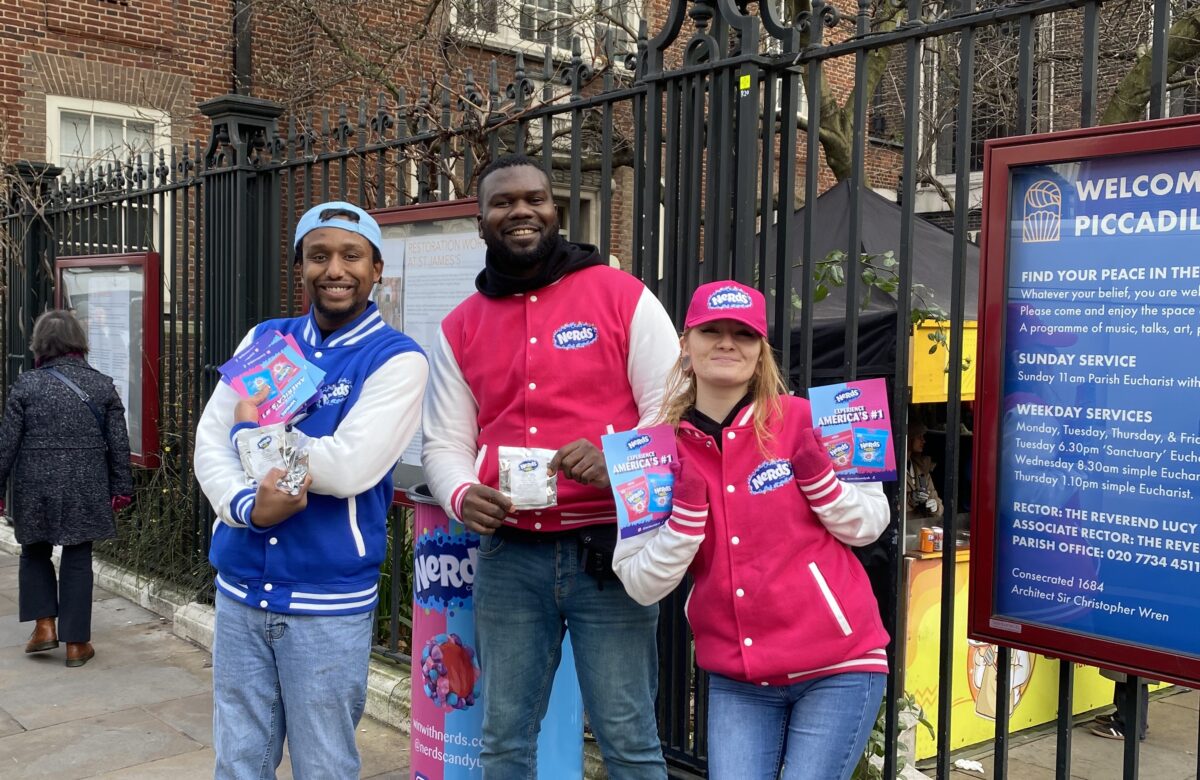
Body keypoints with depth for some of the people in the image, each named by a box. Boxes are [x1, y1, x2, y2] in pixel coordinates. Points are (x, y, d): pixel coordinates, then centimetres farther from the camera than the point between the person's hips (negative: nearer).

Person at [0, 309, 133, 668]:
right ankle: (76, 643, 11)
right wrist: (121, 487, 11)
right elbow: (119, 444, 2)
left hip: (35, 488, -1)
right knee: (78, 560, 7)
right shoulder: (102, 385, 0)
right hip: (85, 490, 1)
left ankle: (44, 625, 17)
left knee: (35, 553, 21)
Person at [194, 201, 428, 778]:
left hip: (329, 602, -4)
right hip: (240, 590, 4)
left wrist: (253, 428, -7)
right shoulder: (263, 340, 7)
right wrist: (248, 507, -18)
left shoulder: (396, 359, -9)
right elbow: (209, 444, 3)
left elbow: (350, 467, -21)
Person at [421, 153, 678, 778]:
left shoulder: (622, 297, 0)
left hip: (608, 548, -3)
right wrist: (462, 496, -10)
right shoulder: (460, 328, 11)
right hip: (507, 556, 4)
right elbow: (444, 443, 12)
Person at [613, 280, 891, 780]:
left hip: (836, 667, -2)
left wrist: (815, 471, -17)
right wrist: (687, 507, -18)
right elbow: (642, 585, -5)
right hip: (736, 680, 2)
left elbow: (869, 525, -1)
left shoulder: (801, 420, -7)